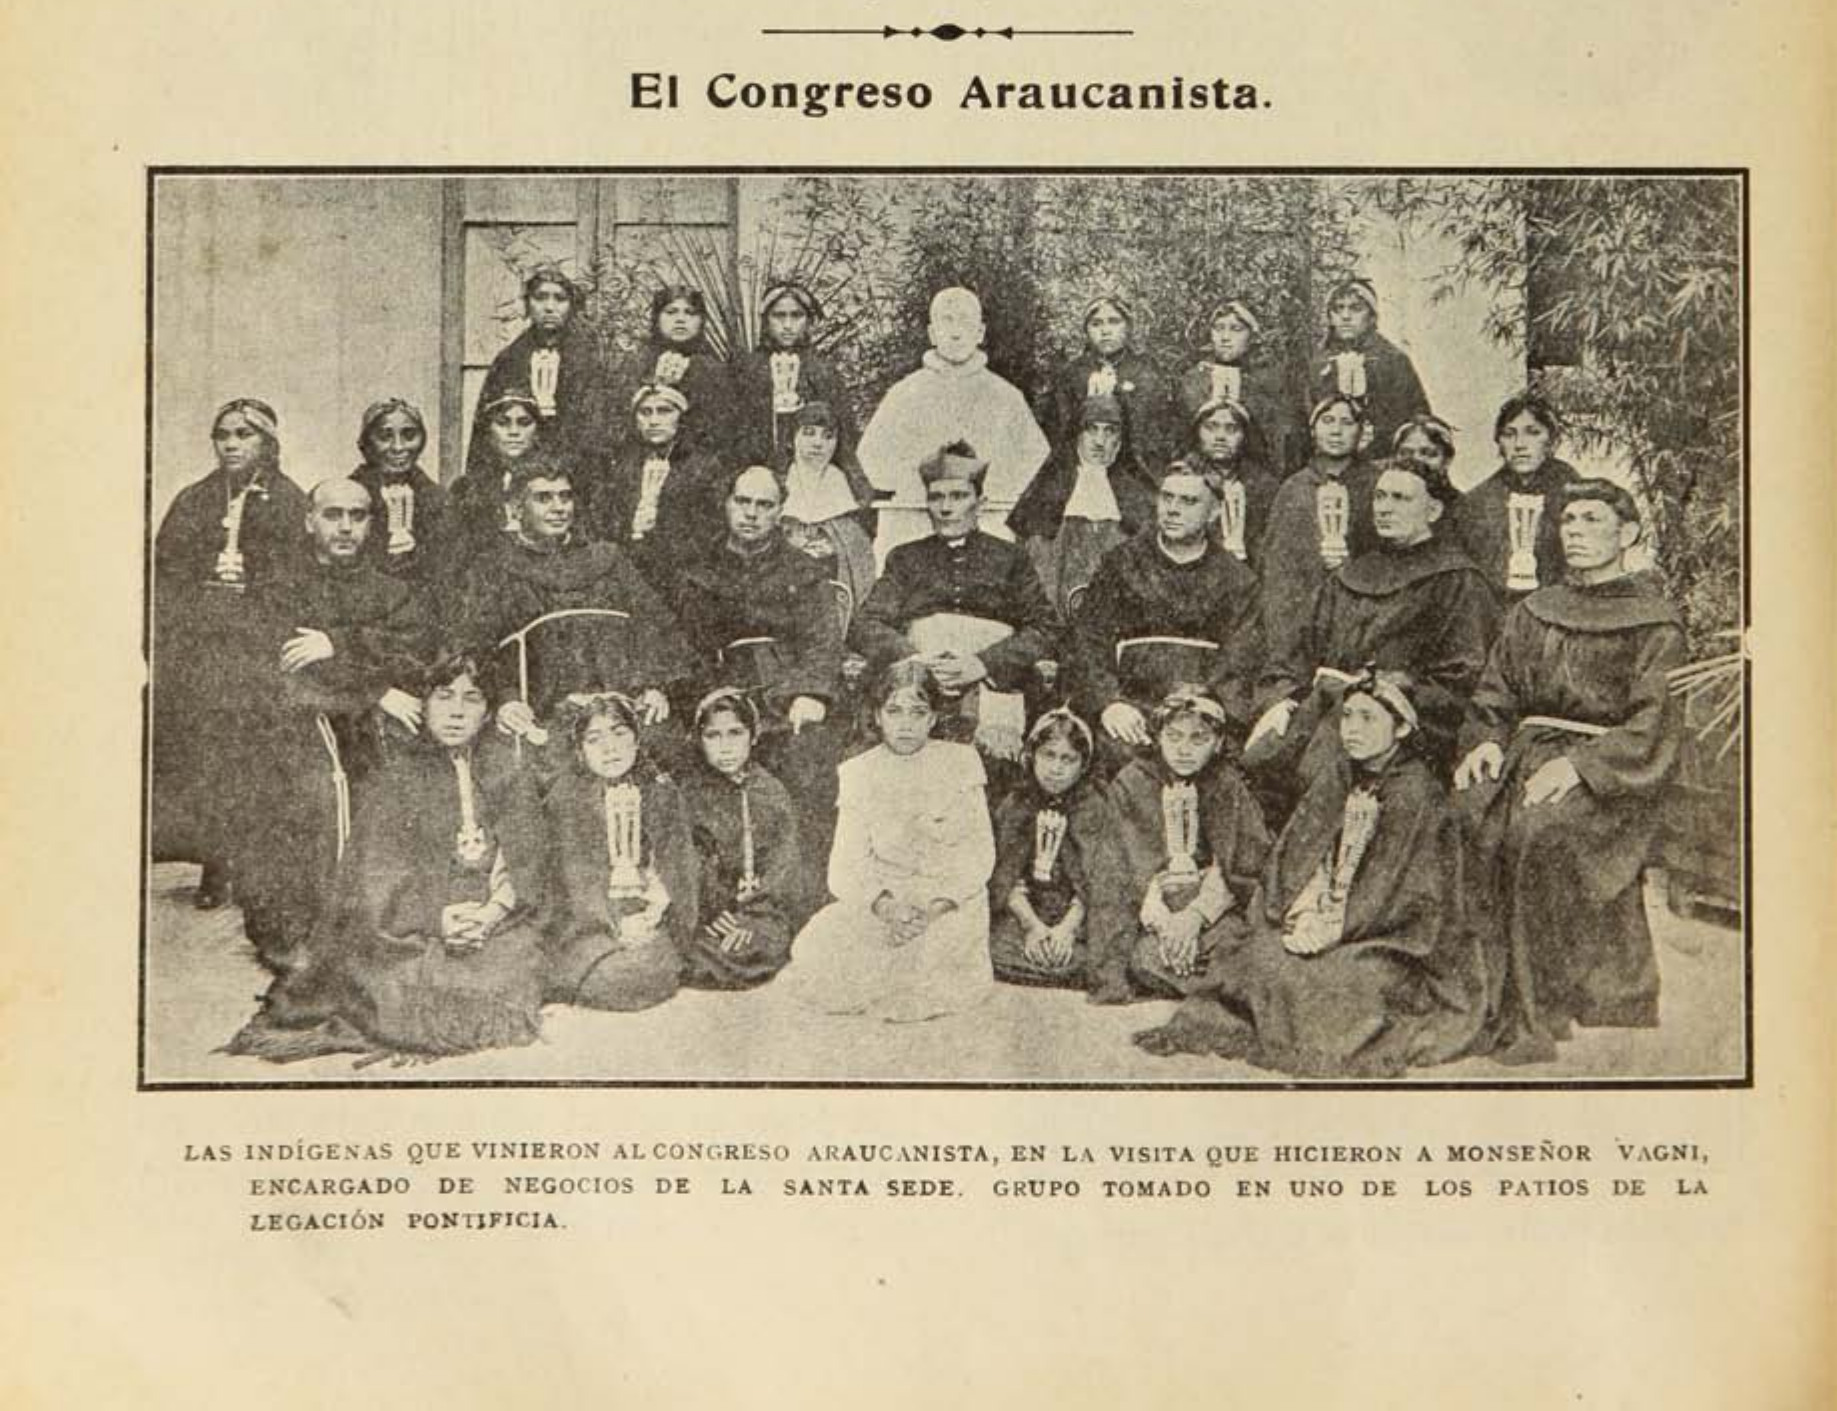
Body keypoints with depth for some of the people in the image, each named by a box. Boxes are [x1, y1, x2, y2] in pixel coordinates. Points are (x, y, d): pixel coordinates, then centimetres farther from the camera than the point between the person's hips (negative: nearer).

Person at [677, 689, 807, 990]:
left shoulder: (773, 791, 10)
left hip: (769, 906, 1)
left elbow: (784, 863, 0)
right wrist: (711, 910, -16)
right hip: (707, 908, -1)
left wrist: (752, 915, -15)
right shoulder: (689, 790, 7)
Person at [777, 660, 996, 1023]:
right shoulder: (859, 773, 5)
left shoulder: (960, 763, 3)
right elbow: (847, 863, -2)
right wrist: (886, 906, -22)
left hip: (951, 901, -2)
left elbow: (979, 852, -2)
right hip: (881, 899, 2)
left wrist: (936, 907, -17)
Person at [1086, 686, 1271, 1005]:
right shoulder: (1131, 783, 7)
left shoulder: (1230, 786, 8)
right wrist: (1161, 919, -19)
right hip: (1148, 905, -1)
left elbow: (1237, 870, -2)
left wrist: (1195, 914, -19)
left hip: (1210, 905, 1)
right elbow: (1126, 865, -4)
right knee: (1147, 957, -31)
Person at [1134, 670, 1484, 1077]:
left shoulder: (1420, 795, -5)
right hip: (1318, 930, 5)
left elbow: (1417, 899, -12)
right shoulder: (1334, 781, 13)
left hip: (1387, 946, -5)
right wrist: (1296, 920, -11)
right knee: (1248, 949, -19)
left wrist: (1335, 929, -18)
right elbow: (1287, 858, 9)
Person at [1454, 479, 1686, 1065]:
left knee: (1541, 830, -35)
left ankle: (1532, 1022, -29)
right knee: (1463, 808, -28)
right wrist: (1489, 742, -3)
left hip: (1608, 767, -5)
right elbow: (1494, 695, 19)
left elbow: (1651, 730, -7)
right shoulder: (1531, 615, 19)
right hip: (1526, 753, 5)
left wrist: (1578, 765, -20)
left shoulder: (1655, 624, 3)